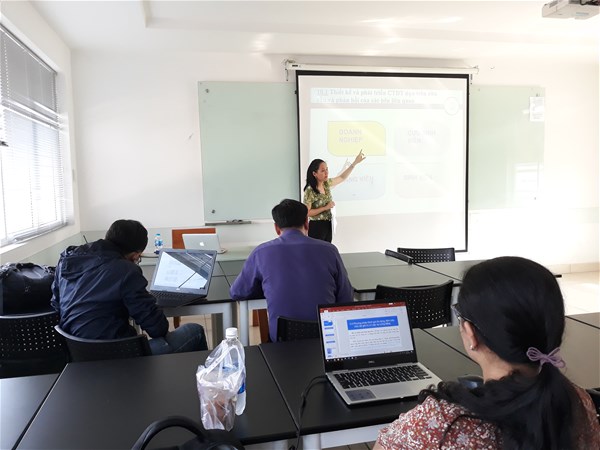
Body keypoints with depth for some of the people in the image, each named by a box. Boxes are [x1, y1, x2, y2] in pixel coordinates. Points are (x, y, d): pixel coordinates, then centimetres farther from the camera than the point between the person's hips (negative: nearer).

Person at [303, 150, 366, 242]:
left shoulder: (326, 184, 3)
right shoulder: (310, 190, -18)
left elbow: (342, 177, 17)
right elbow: (306, 212, -20)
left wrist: (355, 162, 13)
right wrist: (325, 207, -19)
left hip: (328, 225, 7)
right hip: (317, 227, -7)